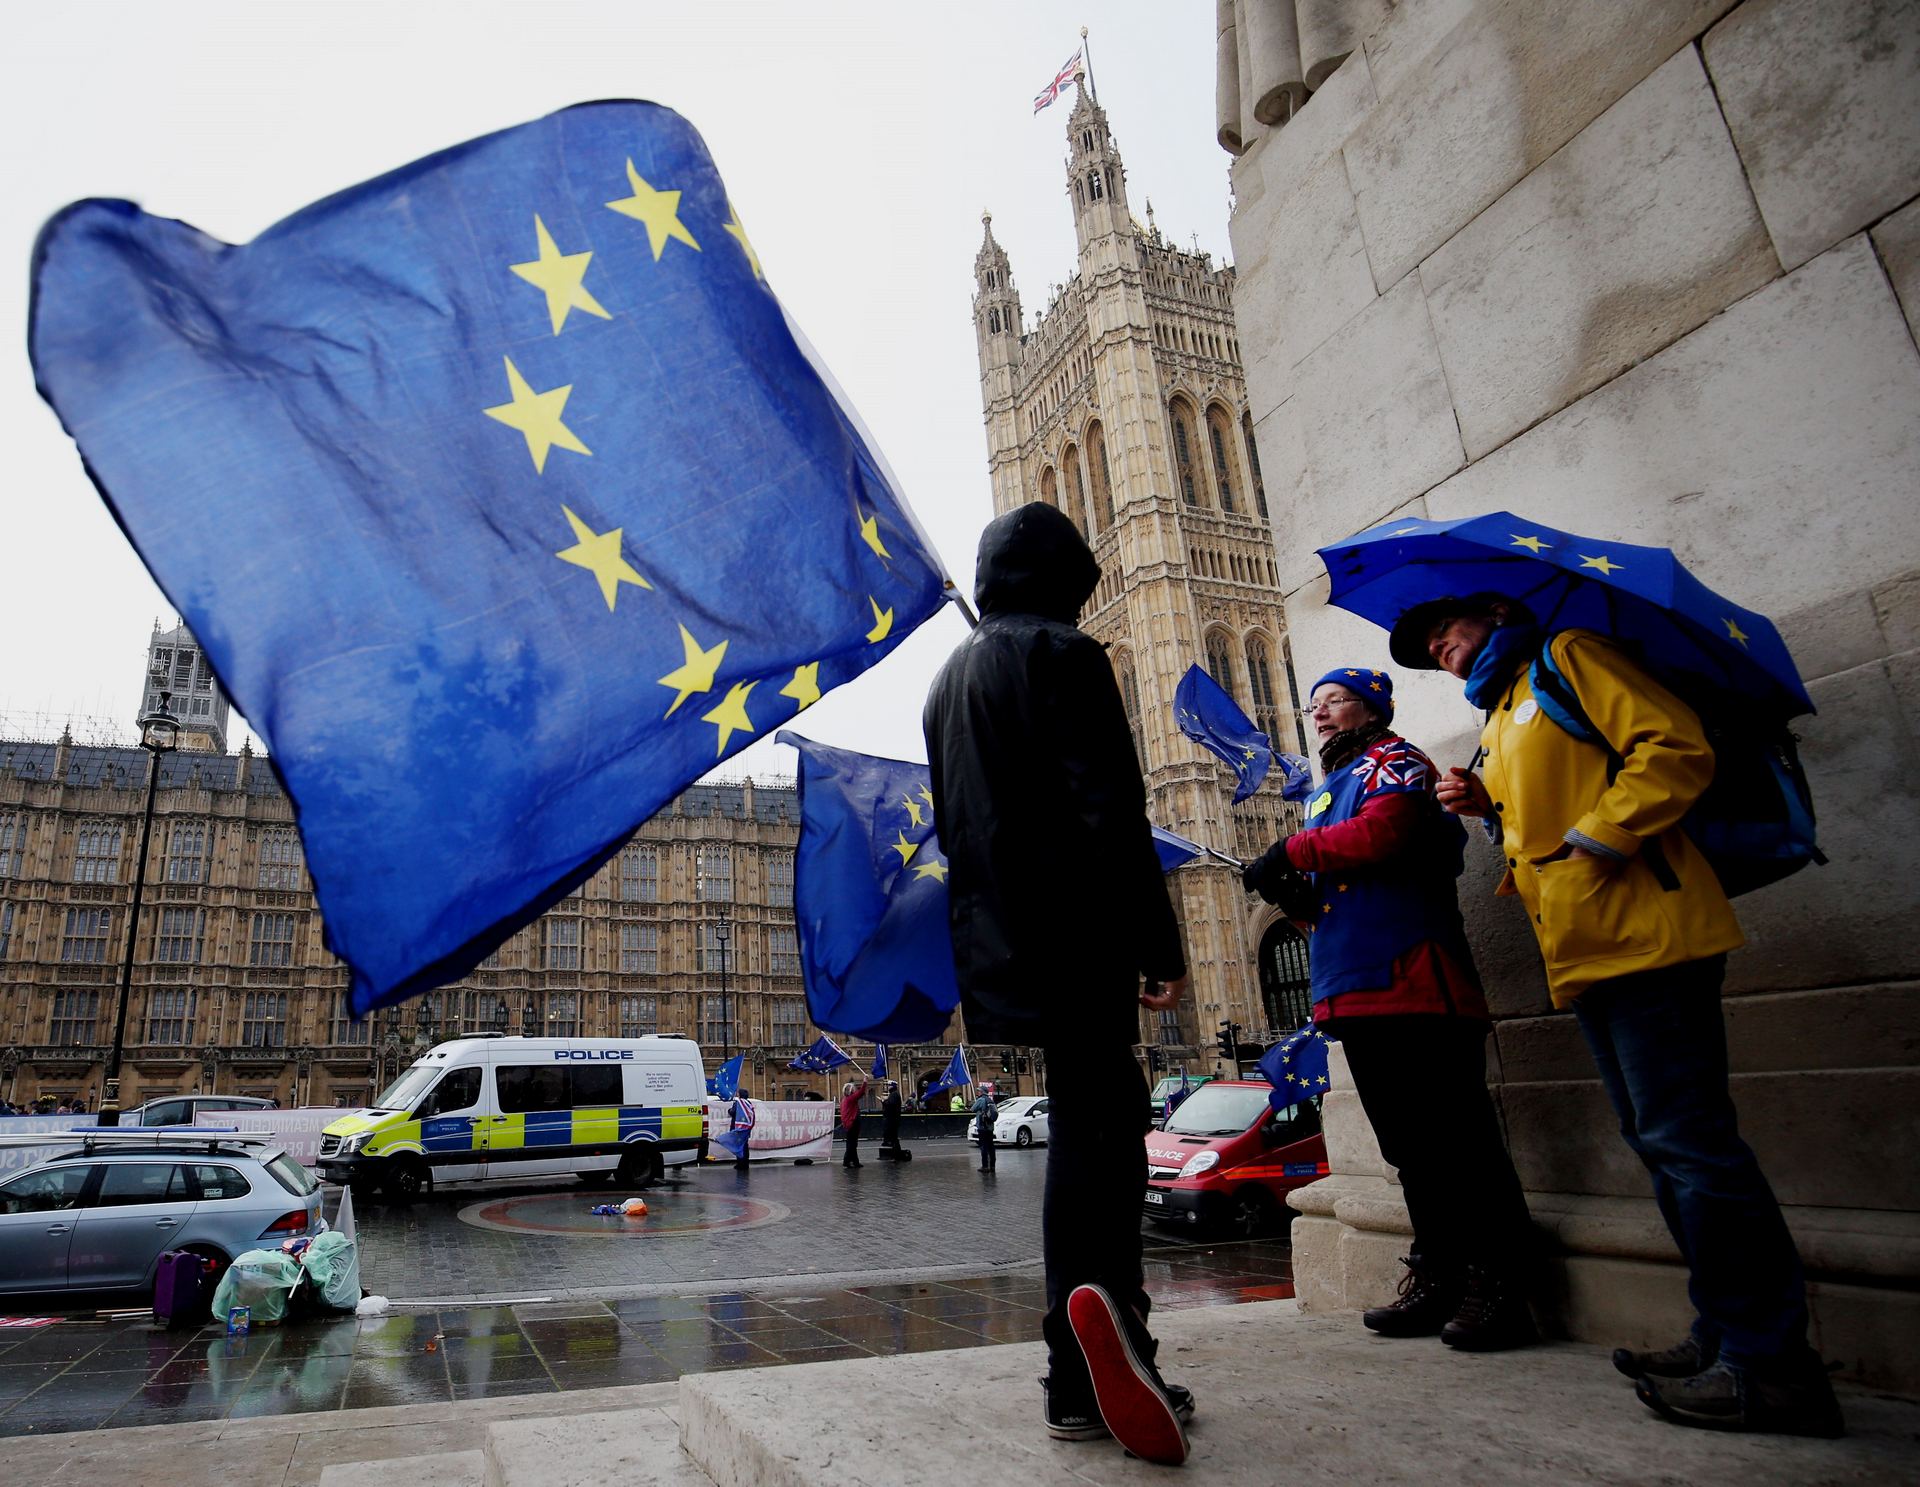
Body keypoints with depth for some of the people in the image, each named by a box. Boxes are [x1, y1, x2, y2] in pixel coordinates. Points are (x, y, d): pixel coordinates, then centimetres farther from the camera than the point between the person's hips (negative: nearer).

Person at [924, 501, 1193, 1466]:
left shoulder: (949, 680, 21)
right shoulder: (1063, 654, -6)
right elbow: (1108, 812, -15)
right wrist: (1160, 947, -13)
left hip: (998, 943, 8)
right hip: (1074, 939, -8)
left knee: (1089, 1128, 13)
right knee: (1095, 1127, -7)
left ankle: (1088, 1373, 17)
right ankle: (1082, 1376, -18)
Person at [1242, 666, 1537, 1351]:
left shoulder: (1392, 759, 2)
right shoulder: (1328, 789, 27)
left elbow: (1386, 830, -20)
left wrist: (1293, 850, -10)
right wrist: (1295, 891, 4)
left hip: (1411, 979, -9)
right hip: (1355, 989, 9)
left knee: (1456, 1138, -5)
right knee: (1409, 1143, 12)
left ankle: (1495, 1285, 2)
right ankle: (1437, 1280, 19)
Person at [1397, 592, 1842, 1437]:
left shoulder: (1567, 657, 3)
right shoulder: (1497, 727, 27)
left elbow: (1676, 748, -10)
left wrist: (1594, 837, -15)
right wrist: (1489, 807, 11)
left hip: (1645, 934, -9)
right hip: (1586, 956, 9)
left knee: (1685, 1139, -11)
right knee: (1660, 1141, 11)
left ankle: (1769, 1363, -5)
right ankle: (1727, 1337, 19)